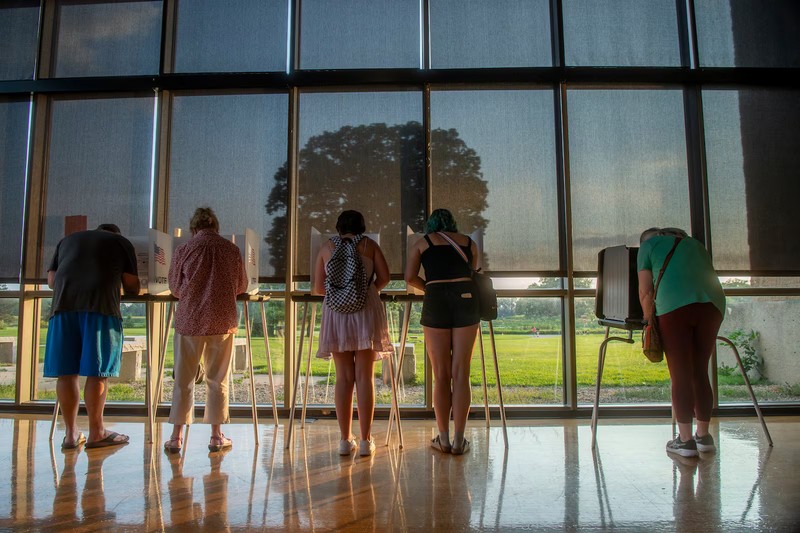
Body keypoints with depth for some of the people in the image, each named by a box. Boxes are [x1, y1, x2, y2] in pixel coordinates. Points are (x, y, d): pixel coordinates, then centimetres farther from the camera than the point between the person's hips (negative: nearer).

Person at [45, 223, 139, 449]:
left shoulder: (67, 240, 29)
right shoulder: (121, 242, 18)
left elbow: (51, 280, 21)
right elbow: (132, 286, 10)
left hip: (64, 304, 4)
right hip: (100, 305, -4)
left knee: (66, 372, 6)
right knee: (98, 372, -1)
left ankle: (71, 433, 10)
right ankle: (96, 432, 4)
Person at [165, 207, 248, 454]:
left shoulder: (183, 250, -4)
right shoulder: (232, 250, -1)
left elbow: (174, 287, 6)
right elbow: (241, 286, 9)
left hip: (189, 320, 0)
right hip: (222, 321, 1)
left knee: (183, 380, 11)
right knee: (218, 380, 9)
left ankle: (177, 436, 18)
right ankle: (216, 436, 16)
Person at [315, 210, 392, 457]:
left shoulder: (327, 247, 10)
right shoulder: (369, 244, 7)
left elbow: (319, 287, 8)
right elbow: (384, 278, 3)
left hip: (335, 314, 2)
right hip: (366, 312, -1)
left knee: (344, 378, 6)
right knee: (365, 377, 2)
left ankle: (345, 440, 9)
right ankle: (366, 441, 4)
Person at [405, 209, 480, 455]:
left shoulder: (421, 244, 14)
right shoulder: (469, 243, 20)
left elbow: (410, 277, 3)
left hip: (436, 304, -1)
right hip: (466, 300, 1)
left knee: (441, 375, 6)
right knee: (461, 374, 4)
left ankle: (443, 439, 13)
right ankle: (459, 440, 6)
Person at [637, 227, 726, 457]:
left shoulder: (648, 244, 16)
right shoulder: (695, 244, 31)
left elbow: (645, 292, 8)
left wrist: (649, 320, 19)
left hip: (674, 307, -5)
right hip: (712, 304, 5)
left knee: (680, 376, 0)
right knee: (700, 372, 14)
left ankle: (685, 440, 4)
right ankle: (703, 436, 21)